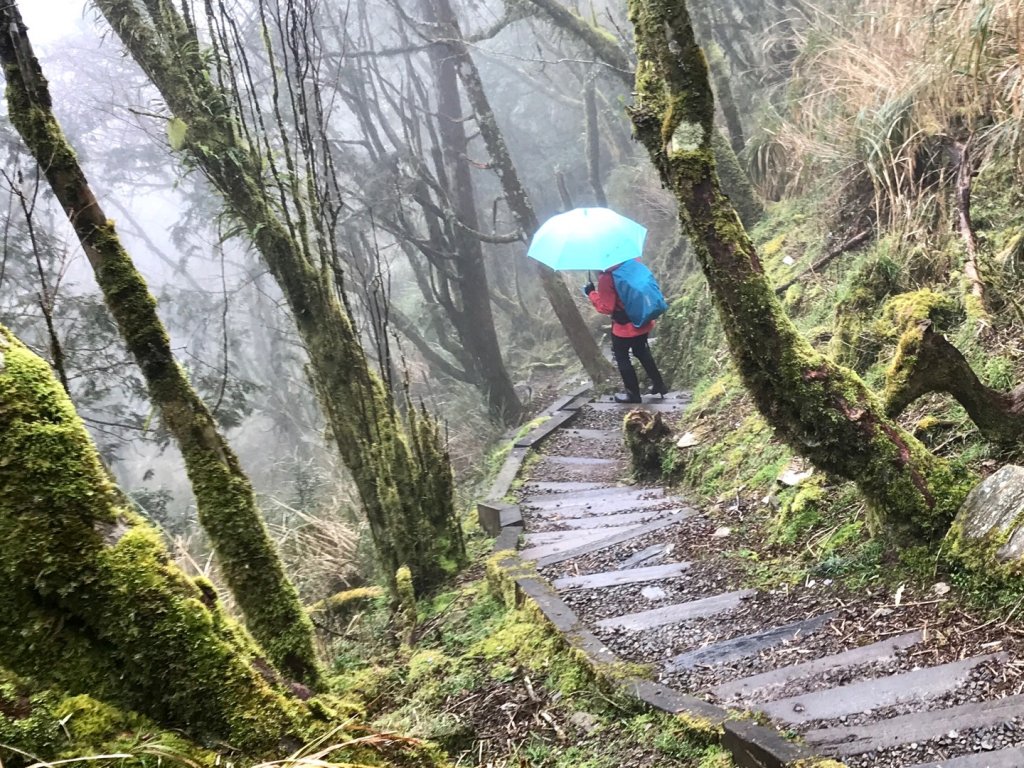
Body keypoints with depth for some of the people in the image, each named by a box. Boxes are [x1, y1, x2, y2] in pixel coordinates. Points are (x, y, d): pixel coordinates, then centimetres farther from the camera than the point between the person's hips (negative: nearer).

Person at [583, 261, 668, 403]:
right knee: (642, 353, 27)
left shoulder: (607, 277, -25)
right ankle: (658, 384, 36)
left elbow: (606, 307, -19)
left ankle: (633, 394, 23)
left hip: (624, 327, -7)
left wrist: (591, 293, -8)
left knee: (622, 359, 14)